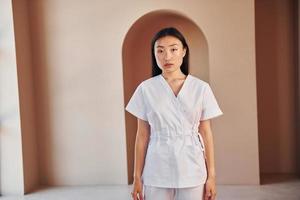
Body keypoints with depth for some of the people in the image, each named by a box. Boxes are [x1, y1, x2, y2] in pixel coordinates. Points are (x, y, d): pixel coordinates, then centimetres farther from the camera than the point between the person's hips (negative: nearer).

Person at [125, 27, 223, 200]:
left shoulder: (201, 88, -2)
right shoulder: (146, 88, -3)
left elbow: (206, 133, 2)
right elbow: (142, 135, 1)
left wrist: (211, 175, 2)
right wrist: (137, 176, 3)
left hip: (192, 172, 0)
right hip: (156, 173, 0)